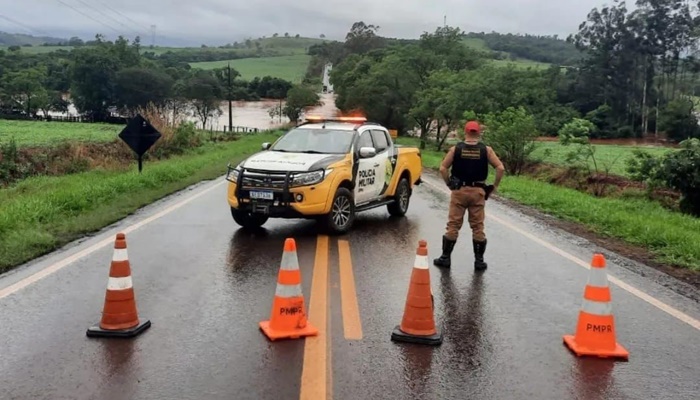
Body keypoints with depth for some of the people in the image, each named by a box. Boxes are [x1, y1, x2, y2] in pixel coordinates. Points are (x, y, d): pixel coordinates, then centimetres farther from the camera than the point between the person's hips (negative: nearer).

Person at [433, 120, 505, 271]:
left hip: (459, 191, 0)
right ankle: (479, 260, 12)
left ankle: (445, 258, 11)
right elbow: (500, 168, -8)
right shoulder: (486, 150, -2)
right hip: (478, 192, 0)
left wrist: (449, 184, 7)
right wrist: (494, 186, 2)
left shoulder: (455, 149, -2)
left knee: (453, 225, 7)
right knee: (478, 227, 8)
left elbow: (443, 168, -4)